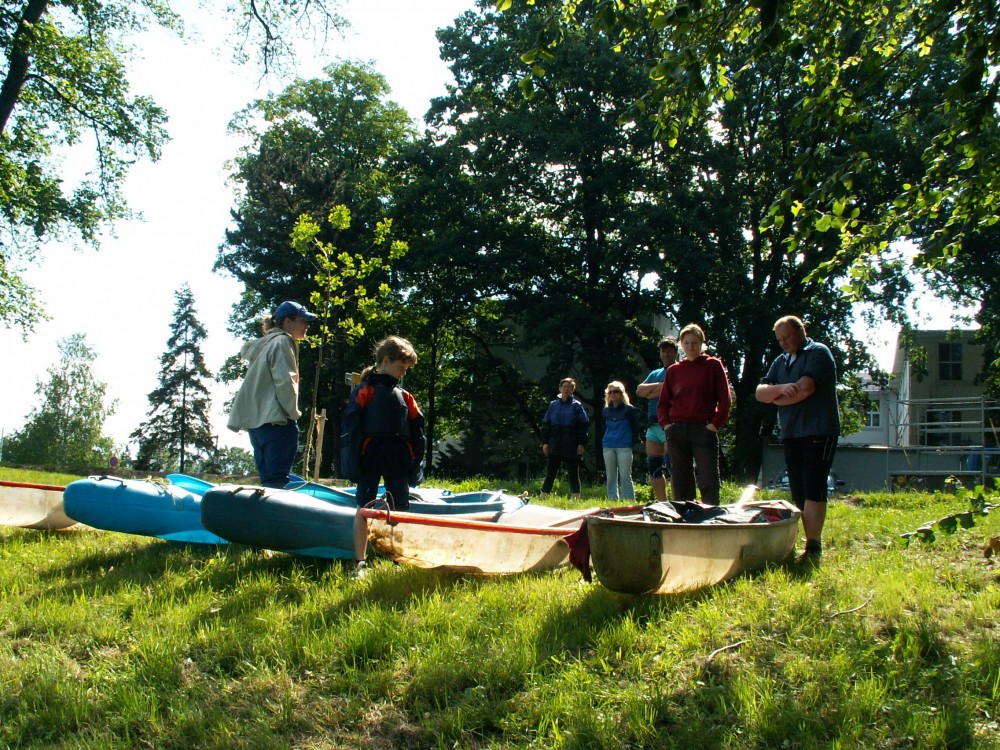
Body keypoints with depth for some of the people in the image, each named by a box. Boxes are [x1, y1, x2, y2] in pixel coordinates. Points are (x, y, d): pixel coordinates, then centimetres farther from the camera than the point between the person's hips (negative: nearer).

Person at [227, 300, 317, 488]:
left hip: (256, 418, 9)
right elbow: (284, 381, -16)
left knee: (268, 478, 9)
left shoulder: (265, 342, 21)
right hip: (275, 419, -9)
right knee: (277, 479, -13)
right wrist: (293, 413, -7)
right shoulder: (282, 342, -6)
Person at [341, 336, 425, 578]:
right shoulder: (365, 391, 0)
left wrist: (415, 464, 9)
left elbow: (417, 433, 16)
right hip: (370, 458, -5)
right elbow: (351, 427, -6)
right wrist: (353, 461, -13)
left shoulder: (406, 397, 16)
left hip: (398, 462, 5)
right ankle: (360, 563, 2)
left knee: (400, 512, 5)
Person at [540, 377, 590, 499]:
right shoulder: (553, 405, 9)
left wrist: (581, 444, -9)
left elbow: (583, 426, -2)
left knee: (573, 474, 3)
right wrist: (545, 442, 3)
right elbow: (545, 424, 10)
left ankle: (575, 498, 7)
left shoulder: (577, 406, 2)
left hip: (571, 447, -2)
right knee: (550, 473, 4)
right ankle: (543, 498, 8)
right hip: (554, 447, 2)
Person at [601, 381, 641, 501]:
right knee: (611, 477, 7)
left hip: (624, 447, -4)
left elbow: (635, 428, 0)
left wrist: (631, 442, -4)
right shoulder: (606, 411, 12)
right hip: (608, 447, 5)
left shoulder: (629, 409, -1)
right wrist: (604, 441, 10)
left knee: (625, 477, -6)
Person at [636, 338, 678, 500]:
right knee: (653, 468, 6)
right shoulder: (655, 374, 24)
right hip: (653, 426, 7)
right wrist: (658, 385, -5)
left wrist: (651, 392, -2)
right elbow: (639, 391, 10)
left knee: (671, 466, -14)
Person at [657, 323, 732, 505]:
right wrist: (666, 424, 1)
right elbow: (663, 402, 16)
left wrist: (715, 424, -8)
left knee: (709, 480, -6)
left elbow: (725, 398, 0)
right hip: (677, 431, 3)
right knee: (680, 482, 5)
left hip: (704, 429, -3)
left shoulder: (713, 365, 4)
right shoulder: (673, 370, 13)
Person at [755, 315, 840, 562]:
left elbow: (805, 388, -16)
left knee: (813, 491, -13)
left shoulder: (818, 353, -1)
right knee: (799, 494, 5)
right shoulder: (780, 362, 20)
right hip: (791, 434, 7)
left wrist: (776, 399, 1)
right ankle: (812, 545, 9)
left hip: (818, 433, -7)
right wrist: (780, 388, -12)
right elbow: (760, 393, 9)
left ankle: (813, 548, -15)